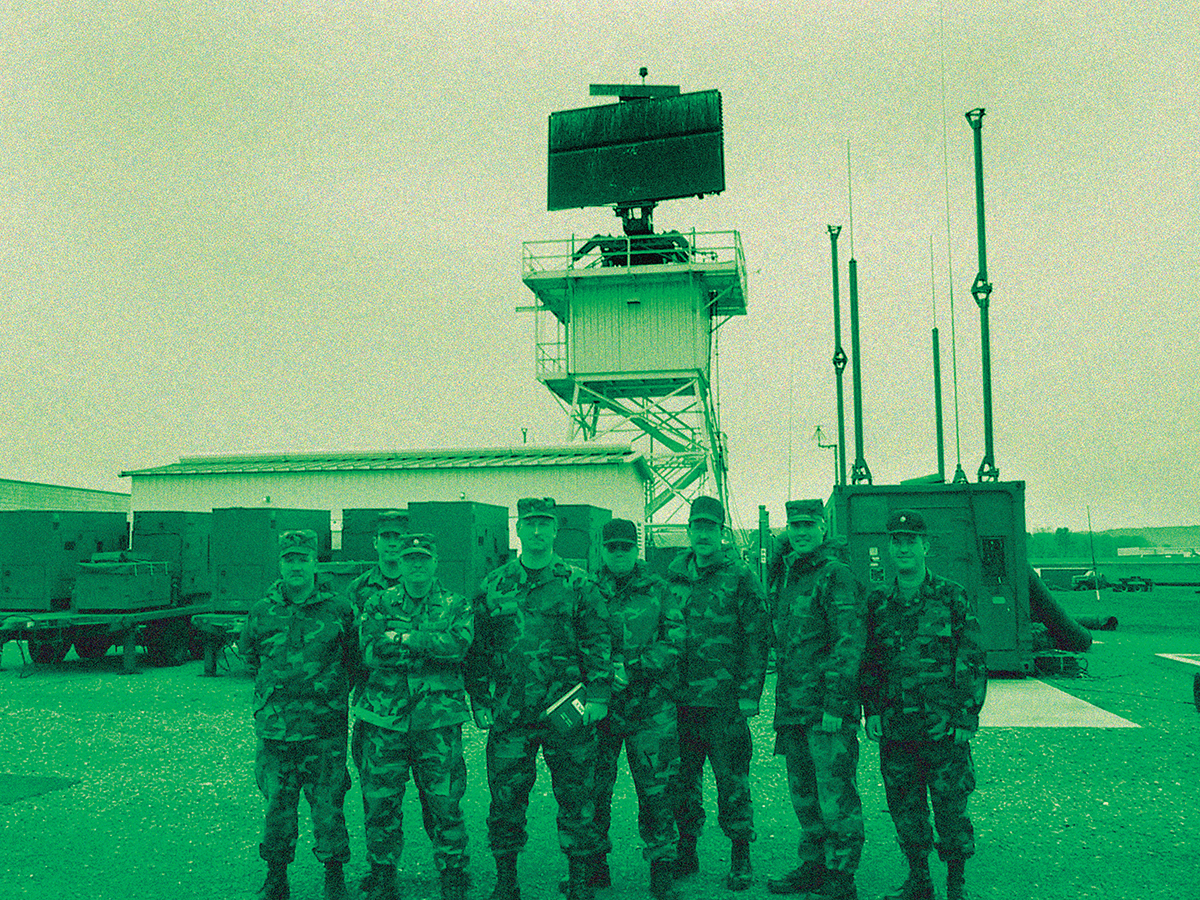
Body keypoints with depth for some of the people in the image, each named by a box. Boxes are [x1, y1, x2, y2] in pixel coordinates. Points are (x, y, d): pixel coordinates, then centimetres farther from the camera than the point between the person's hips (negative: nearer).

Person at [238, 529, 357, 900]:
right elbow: (247, 650, 21)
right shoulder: (263, 611, 3)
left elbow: (355, 656, 11)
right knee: (277, 806, 10)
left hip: (324, 730, -2)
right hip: (275, 729, 2)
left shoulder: (338, 609, -2)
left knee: (327, 805, 4)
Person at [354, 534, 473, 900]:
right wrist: (430, 648, -12)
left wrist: (407, 639, -13)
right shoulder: (378, 604, 8)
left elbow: (459, 642, -13)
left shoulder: (456, 606, 7)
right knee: (380, 805, 6)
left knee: (445, 805, 2)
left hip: (438, 722, -1)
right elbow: (369, 651, -8)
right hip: (384, 720, 1)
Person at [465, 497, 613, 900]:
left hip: (567, 710, -1)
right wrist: (479, 701, 6)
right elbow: (478, 649, 11)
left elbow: (598, 643, 1)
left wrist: (598, 695, -6)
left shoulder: (578, 585, 2)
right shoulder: (493, 587, 7)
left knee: (576, 797, 5)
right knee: (506, 798, 7)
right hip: (510, 713, 2)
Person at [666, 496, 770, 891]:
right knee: (680, 778, 11)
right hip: (680, 696, 5)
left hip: (724, 698, -4)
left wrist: (751, 692, -9)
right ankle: (686, 852, 25)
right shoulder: (674, 575, 10)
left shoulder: (739, 576, -4)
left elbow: (758, 636, -5)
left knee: (731, 780, 1)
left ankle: (740, 859, 14)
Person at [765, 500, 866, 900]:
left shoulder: (836, 574, -11)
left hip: (828, 704, -8)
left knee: (835, 792, -3)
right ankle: (813, 867, 28)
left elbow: (850, 641, -17)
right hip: (792, 704, 8)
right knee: (803, 792, 16)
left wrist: (835, 705, -20)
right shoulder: (784, 576, 15)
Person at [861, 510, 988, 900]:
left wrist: (967, 717, -7)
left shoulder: (952, 597, -2)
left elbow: (973, 662, -2)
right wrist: (871, 712, 5)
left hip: (942, 726, -3)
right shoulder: (878, 602, 7)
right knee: (904, 806, 10)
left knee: (949, 807, 3)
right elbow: (870, 663, 13)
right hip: (895, 729, 3)